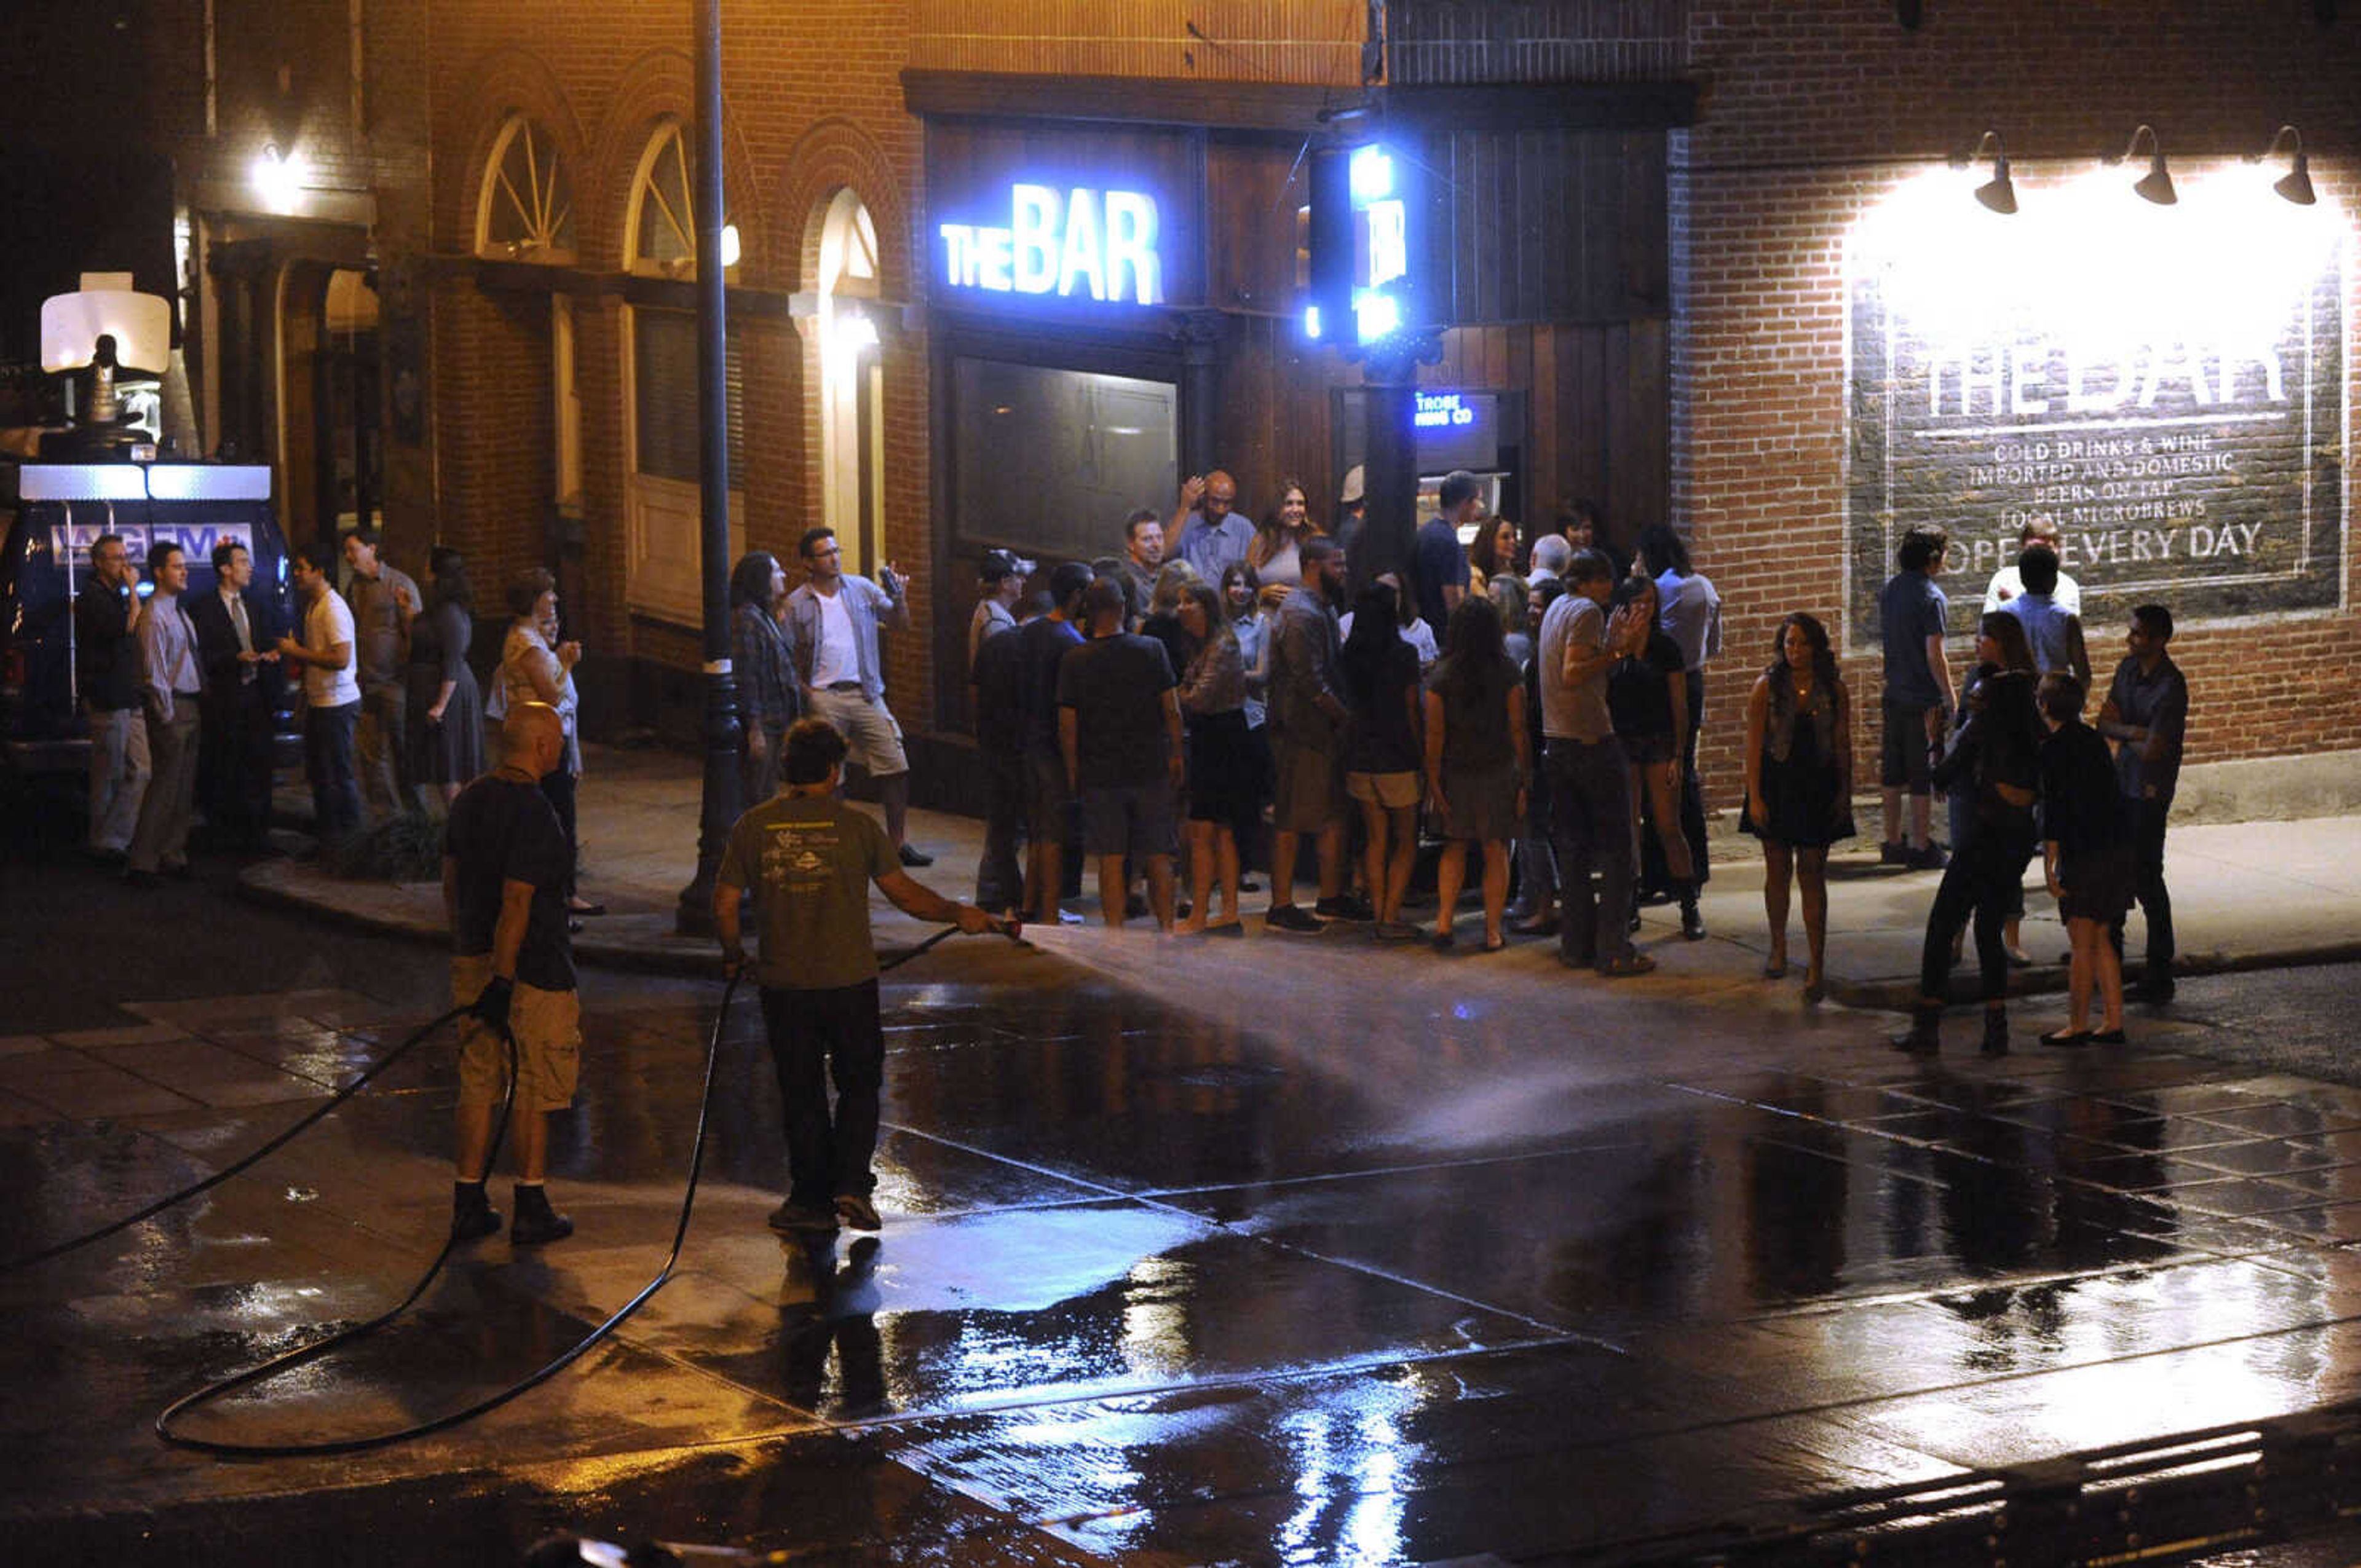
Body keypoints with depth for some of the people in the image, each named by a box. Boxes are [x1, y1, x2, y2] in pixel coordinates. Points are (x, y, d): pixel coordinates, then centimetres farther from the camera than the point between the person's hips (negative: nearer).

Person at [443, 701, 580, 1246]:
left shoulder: (469, 800, 6)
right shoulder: (533, 812, -20)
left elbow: (451, 883, 14)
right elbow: (516, 902, -23)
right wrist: (503, 981, -22)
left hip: (474, 960, 8)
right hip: (531, 968, -7)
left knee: (478, 1084, 13)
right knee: (534, 1089, 3)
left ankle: (469, 1203, 15)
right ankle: (531, 1210, 9)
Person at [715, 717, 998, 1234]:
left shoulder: (754, 827, -2)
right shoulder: (854, 825, -7)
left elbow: (725, 906, 0)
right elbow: (905, 893, -4)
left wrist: (734, 957, 18)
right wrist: (958, 914, 10)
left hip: (784, 984, 1)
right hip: (850, 981, -1)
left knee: (801, 1093, 12)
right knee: (859, 1084, 14)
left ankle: (812, 1199, 16)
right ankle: (851, 1184, 0)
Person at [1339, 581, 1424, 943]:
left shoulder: (1347, 654, 1)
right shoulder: (1403, 654, -12)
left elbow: (1346, 704, 7)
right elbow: (1412, 710, -8)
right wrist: (1422, 755, 1)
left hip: (1360, 759, 4)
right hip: (1397, 759, -4)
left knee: (1376, 841, 11)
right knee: (1406, 842, 6)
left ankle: (1379, 916, 9)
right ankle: (1391, 917, -1)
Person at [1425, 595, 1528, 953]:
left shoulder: (1440, 678, -5)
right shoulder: (1508, 675, -7)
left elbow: (1434, 735, -6)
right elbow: (1518, 731, -7)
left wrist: (1433, 783, -1)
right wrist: (1525, 779, -2)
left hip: (1455, 774, 1)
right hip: (1499, 772, -1)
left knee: (1455, 846, 16)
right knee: (1496, 851, 8)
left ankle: (1444, 923, 6)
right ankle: (1493, 930, 7)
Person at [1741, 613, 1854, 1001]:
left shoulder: (1834, 690, 0)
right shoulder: (1767, 687, -4)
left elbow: (1843, 745, 6)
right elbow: (1754, 745, -5)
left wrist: (1845, 792, 4)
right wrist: (1754, 796, -10)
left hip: (1817, 790, 0)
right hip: (1776, 787, 0)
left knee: (1812, 875, -4)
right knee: (1777, 871, 11)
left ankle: (1817, 965, -5)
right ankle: (1778, 948, 30)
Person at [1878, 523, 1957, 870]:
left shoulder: (1887, 591, 6)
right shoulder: (1931, 597, -16)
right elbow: (1935, 657, -17)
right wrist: (1952, 700, -10)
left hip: (1894, 695, 7)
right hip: (1924, 699, -7)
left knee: (1892, 773, 13)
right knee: (1923, 775, 1)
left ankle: (1892, 844, 20)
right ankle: (1921, 847, 5)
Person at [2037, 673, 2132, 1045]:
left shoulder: (2055, 749, -13)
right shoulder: (2092, 739, 11)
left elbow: (2054, 809, -17)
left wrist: (2048, 865, -14)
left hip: (2085, 854, -8)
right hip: (2117, 846, 8)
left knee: (2082, 945, -1)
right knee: (2100, 940, 15)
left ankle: (2077, 1026, 4)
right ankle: (2113, 1022, 14)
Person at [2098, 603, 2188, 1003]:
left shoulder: (2171, 688, -21)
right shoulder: (2128, 669, 4)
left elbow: (2151, 750, -24)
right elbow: (2104, 724, 5)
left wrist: (2121, 731, -6)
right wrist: (2133, 731, -15)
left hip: (2149, 791, -8)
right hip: (2122, 781, 8)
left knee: (2145, 876, -7)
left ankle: (2160, 976, -2)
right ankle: (2110, 945, 39)